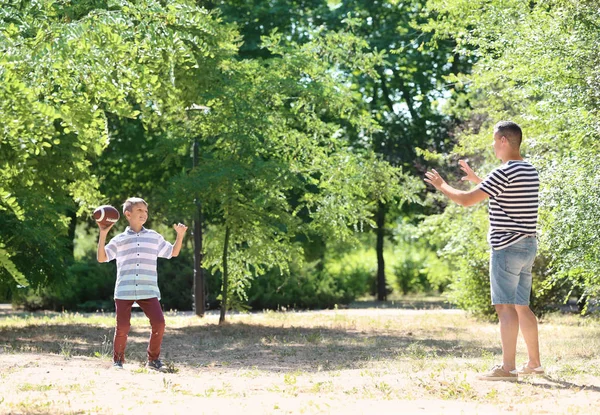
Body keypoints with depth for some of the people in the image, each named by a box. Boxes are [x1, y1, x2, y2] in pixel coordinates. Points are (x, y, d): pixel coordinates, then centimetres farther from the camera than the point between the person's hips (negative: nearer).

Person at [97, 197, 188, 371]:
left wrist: (180, 235, 10)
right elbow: (102, 258, 5)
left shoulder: (154, 237, 16)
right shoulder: (119, 240, 10)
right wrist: (102, 234, -2)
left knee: (158, 322, -13)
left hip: (148, 291, 1)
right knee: (123, 326, -5)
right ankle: (118, 360, 14)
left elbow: (173, 252, 24)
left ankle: (153, 359, 3)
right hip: (124, 291, -1)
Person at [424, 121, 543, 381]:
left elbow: (467, 200, -14)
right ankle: (534, 363, 17)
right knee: (522, 307, 14)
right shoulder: (530, 172, 13)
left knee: (506, 307, -9)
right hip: (528, 245, 9)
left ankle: (507, 368, -12)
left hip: (507, 247, -9)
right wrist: (475, 178, 34)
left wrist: (441, 186, 2)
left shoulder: (504, 173, -15)